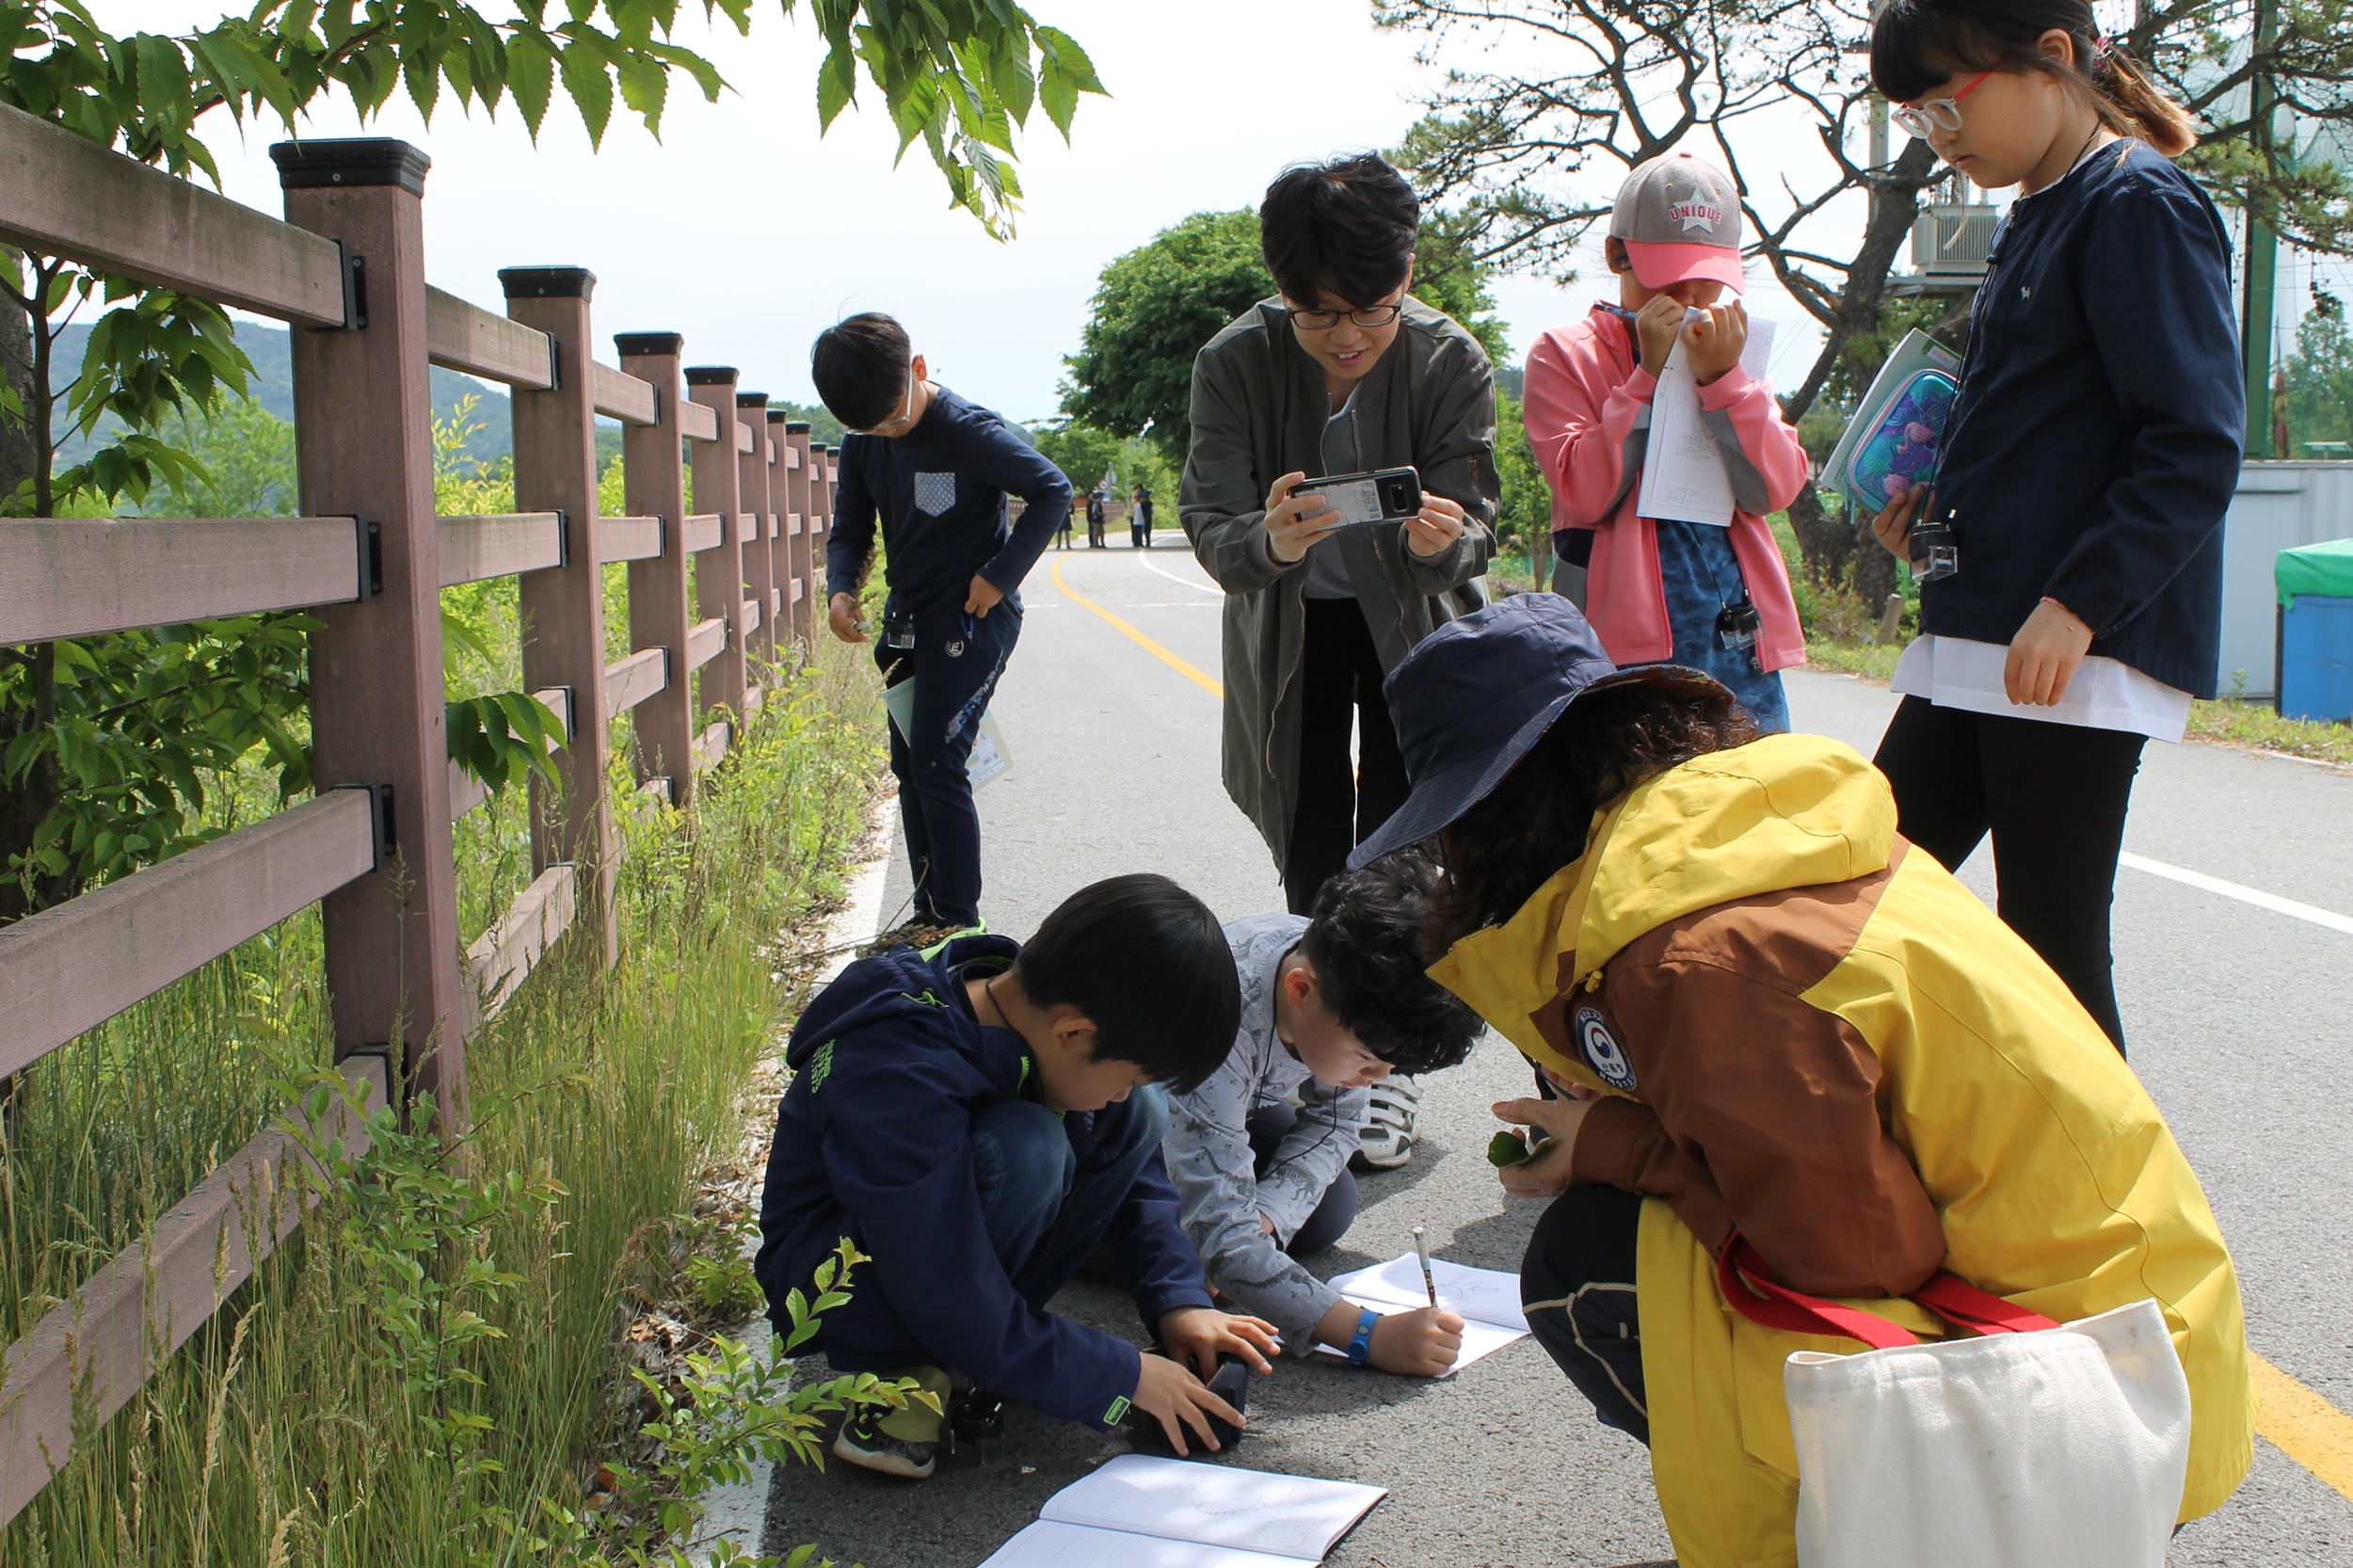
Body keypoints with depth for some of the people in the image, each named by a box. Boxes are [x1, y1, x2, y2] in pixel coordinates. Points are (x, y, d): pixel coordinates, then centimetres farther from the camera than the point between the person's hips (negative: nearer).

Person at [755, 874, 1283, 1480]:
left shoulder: (1037, 1010, -12)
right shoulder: (899, 1080, -35)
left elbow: (1135, 1174, 3)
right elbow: (949, 1307, -33)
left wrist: (1178, 1299, -10)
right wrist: (1123, 1379, -25)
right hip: (833, 1280, -8)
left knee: (1142, 1115, -10)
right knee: (1026, 1149, -34)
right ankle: (900, 1368, -13)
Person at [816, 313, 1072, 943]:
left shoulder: (969, 431, -19)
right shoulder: (863, 444, 1)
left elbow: (1053, 490, -14)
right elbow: (850, 530, 9)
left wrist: (1000, 576, -17)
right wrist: (840, 588, -12)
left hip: (973, 618, -8)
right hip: (909, 620, 8)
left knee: (938, 767, -11)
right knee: (909, 769, 10)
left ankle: (961, 922, 0)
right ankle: (929, 915, 20)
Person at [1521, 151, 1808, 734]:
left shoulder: (1731, 348, 14)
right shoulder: (1564, 355, 3)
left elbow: (1777, 488, 1)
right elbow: (1585, 494, -11)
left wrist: (1721, 378, -10)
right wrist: (1648, 374, -12)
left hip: (1742, 638, 4)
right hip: (1625, 639, -4)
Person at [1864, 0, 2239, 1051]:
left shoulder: (2141, 206, -9)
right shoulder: (2034, 219, 18)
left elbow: (2197, 448, -17)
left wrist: (2077, 606, -23)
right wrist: (1940, 498, 12)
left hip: (2082, 649, -9)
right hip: (1978, 643, 9)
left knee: (2049, 946, -4)